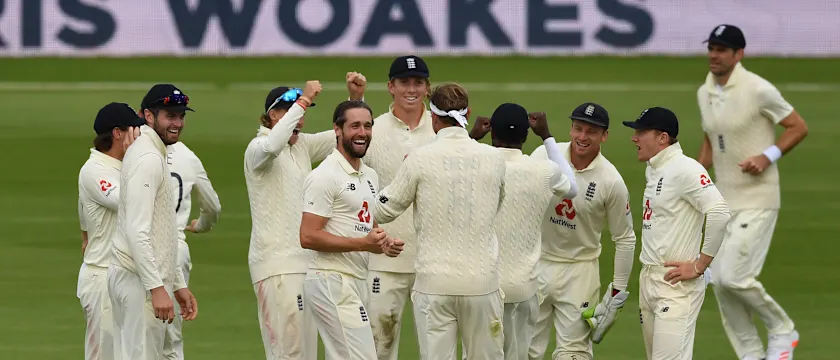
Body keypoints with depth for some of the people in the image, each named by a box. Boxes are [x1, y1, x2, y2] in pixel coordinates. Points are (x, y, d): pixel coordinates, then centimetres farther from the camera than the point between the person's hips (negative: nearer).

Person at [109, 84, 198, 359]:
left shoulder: (155, 156, 20)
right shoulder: (147, 158, -13)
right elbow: (137, 232, -22)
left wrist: (178, 285, 22)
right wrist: (157, 288, -25)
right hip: (140, 282, -10)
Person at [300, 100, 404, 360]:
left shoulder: (370, 176, 17)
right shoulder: (325, 176, -12)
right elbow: (308, 236, -18)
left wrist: (384, 244, 6)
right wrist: (363, 244, -23)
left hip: (357, 281, 9)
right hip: (333, 282, -9)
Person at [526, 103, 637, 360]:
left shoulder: (612, 182, -12)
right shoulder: (544, 156, -8)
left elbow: (625, 239, -2)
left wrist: (618, 291, -2)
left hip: (579, 270, -2)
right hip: (535, 262, 2)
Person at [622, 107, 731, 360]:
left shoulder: (684, 169, -15)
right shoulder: (652, 170, 15)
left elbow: (719, 213, -25)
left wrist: (699, 266, -20)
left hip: (676, 283, -10)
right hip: (649, 280, 10)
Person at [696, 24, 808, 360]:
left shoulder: (758, 90, -14)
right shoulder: (704, 93, 8)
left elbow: (799, 127, -8)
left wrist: (768, 156, -21)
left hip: (758, 200, -8)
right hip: (724, 200, 8)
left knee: (734, 277, -15)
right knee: (720, 282, 5)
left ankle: (782, 330, 7)